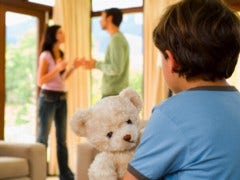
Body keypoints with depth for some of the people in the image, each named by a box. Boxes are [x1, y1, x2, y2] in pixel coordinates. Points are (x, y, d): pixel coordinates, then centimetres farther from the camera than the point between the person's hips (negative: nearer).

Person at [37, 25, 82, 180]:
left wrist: (73, 68, 8)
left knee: (62, 138, 8)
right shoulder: (46, 55, -8)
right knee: (43, 137, -2)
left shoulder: (61, 55, 13)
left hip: (62, 98, 7)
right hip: (48, 98, -7)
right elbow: (40, 81, -13)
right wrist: (58, 68, -21)